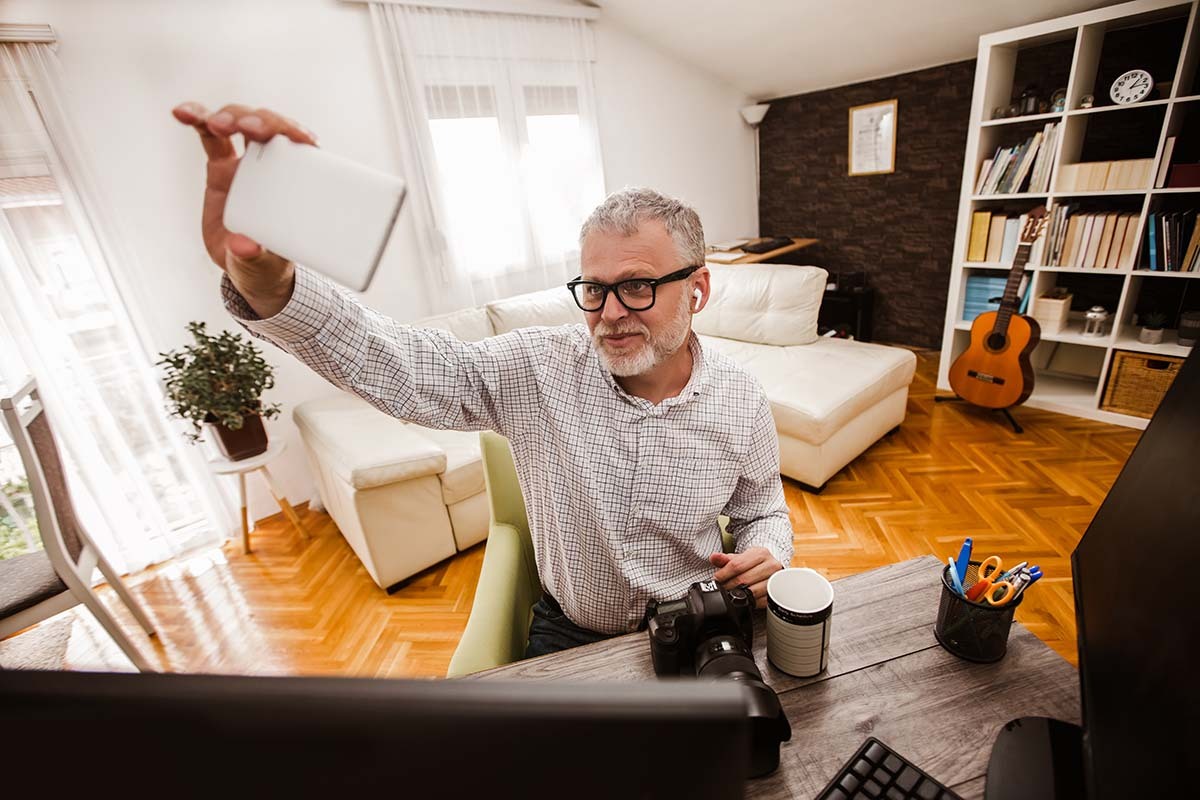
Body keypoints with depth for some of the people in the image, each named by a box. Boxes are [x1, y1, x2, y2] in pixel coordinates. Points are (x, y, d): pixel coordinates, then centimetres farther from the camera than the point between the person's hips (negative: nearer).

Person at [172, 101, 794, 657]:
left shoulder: (742, 402, -10)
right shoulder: (538, 367, -16)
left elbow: (762, 512, 5)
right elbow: (387, 360, -21)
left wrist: (767, 557, -17)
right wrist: (263, 278, -38)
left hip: (698, 637, 1)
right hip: (566, 634, 0)